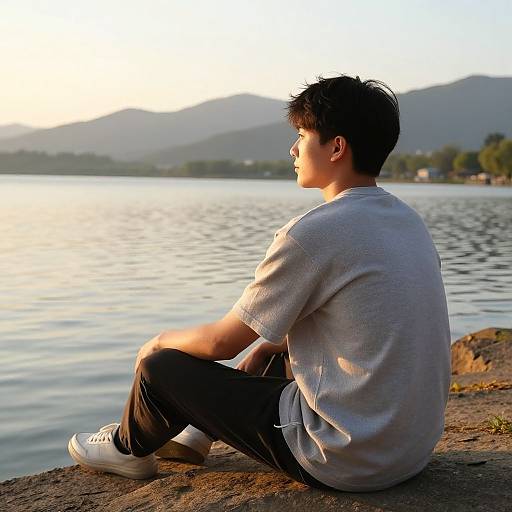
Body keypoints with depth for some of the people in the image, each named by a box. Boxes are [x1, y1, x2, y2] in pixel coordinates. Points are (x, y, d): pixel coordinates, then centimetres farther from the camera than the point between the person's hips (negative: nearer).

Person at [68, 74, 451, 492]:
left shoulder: (312, 234, -20)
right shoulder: (409, 220, 6)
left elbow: (222, 341, -10)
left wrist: (161, 342, 10)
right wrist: (270, 346, 16)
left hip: (347, 463, -8)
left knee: (161, 367, 5)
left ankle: (129, 448, 37)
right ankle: (196, 435, 50)